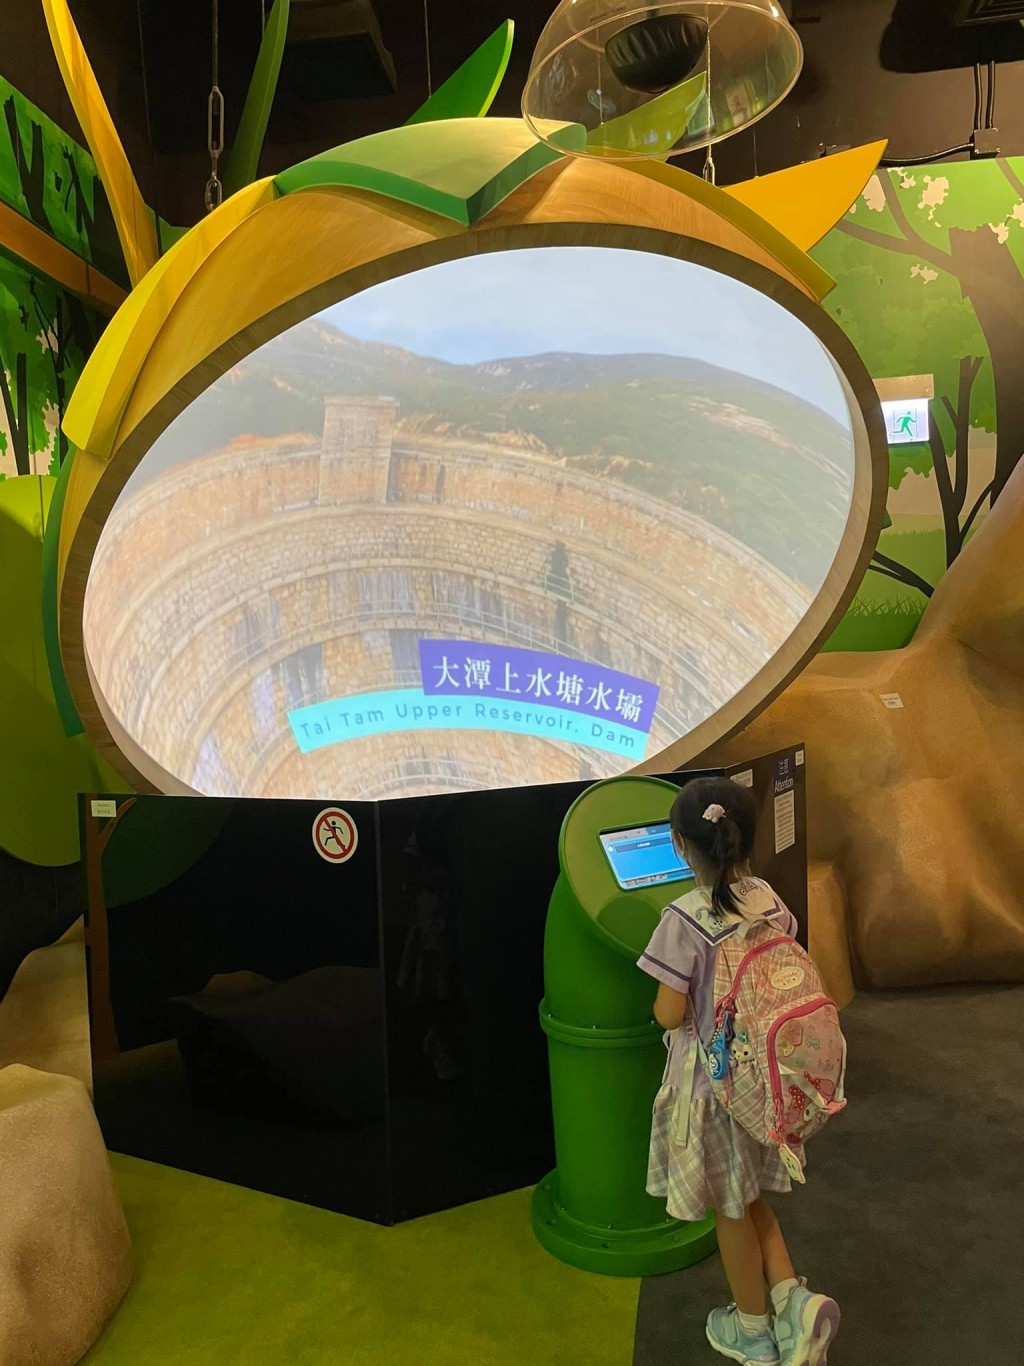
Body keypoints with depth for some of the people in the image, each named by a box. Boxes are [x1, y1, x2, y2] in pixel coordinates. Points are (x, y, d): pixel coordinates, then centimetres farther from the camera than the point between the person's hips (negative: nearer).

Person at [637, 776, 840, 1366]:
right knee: (751, 1197, 26)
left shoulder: (684, 920, -27)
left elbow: (669, 1014, -21)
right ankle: (792, 1297, 16)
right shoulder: (770, 900, -8)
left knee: (730, 1208, 16)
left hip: (713, 1077, -5)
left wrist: (676, 993, -1)